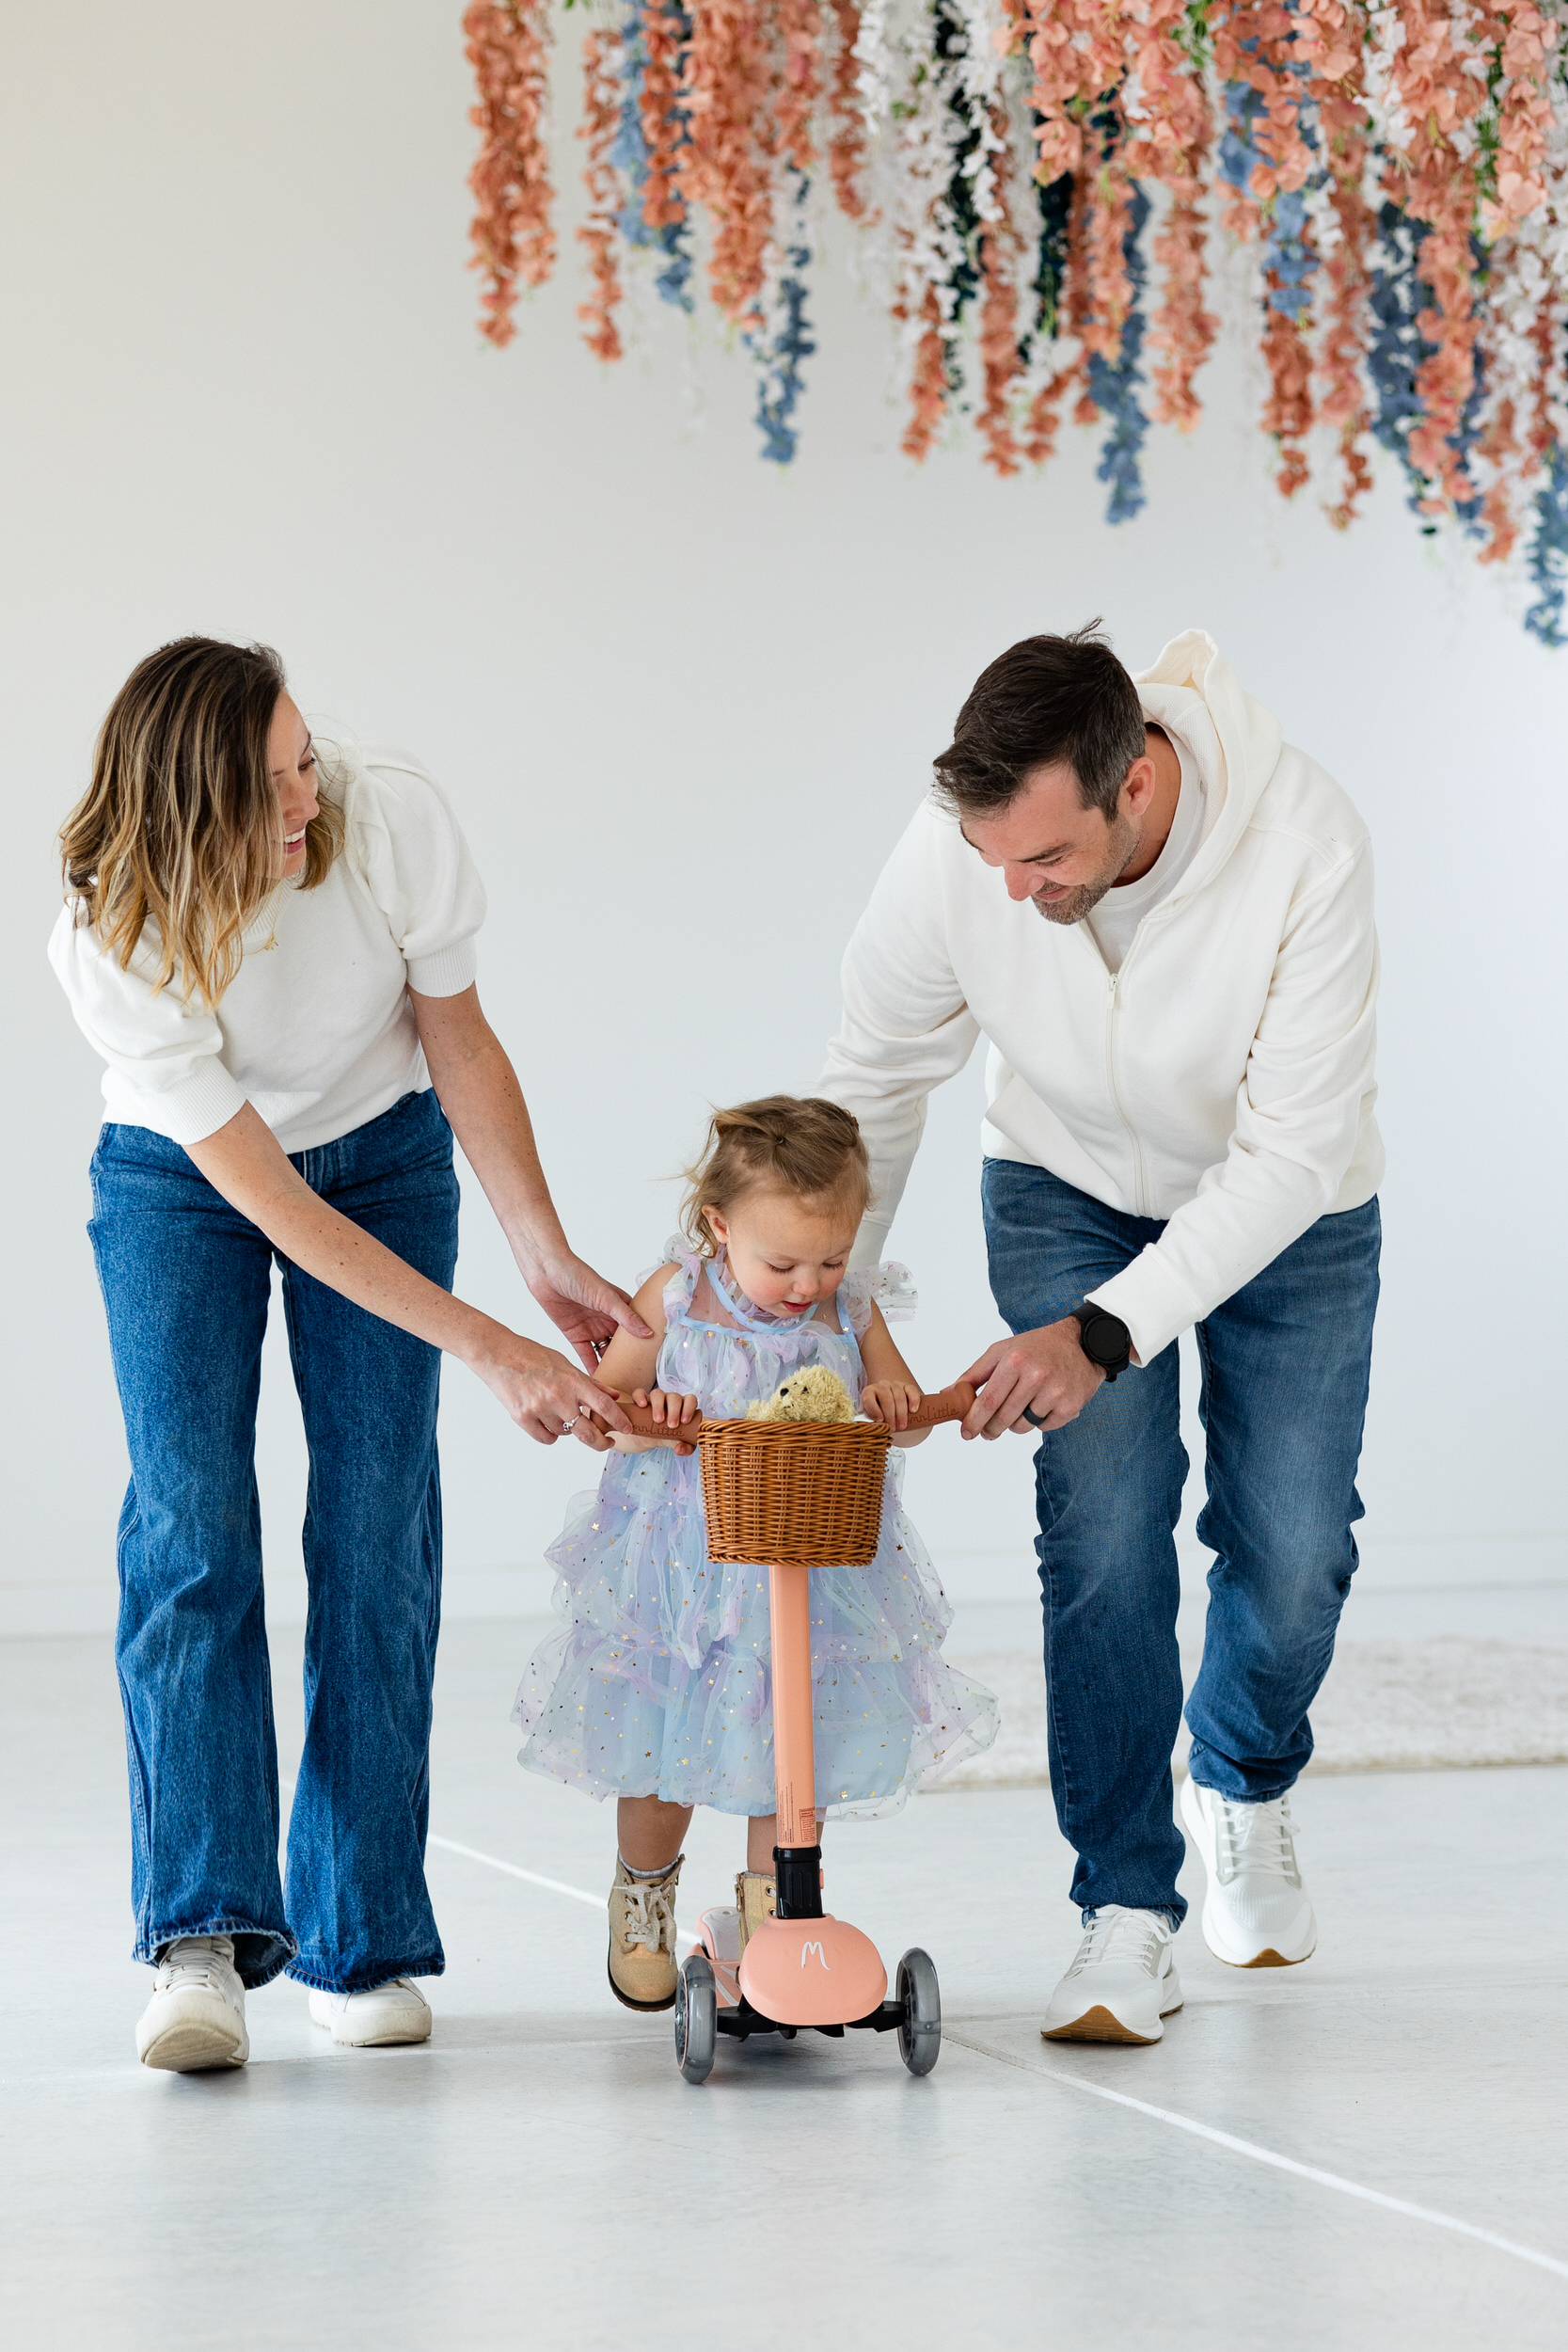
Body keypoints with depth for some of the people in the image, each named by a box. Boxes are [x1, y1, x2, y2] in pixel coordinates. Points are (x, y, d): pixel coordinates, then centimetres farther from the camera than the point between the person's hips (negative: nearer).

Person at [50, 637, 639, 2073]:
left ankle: (360, 1940, -4)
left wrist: (552, 1262, -14)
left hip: (384, 1157, 2)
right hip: (183, 1184, -2)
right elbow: (272, 1207, -28)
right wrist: (490, 1352, -30)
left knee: (379, 1533, -8)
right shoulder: (113, 937, -31)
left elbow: (461, 1044, -9)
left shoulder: (394, 816, -27)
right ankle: (202, 1936, -21)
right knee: (191, 1524, -17)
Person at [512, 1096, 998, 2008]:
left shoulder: (852, 1312, -5)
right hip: (681, 1567, -1)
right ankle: (644, 1897, 37)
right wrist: (640, 1418, -26)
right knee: (659, 1748, 10)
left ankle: (769, 1904, 24)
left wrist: (894, 1405, -19)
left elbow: (912, 1415, 4)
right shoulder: (674, 1300, -10)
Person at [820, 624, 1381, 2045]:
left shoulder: (1306, 845, -37)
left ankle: (1244, 1791, 31)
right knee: (1105, 1528, -14)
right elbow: (878, 1078, -10)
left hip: (1287, 1208, -1)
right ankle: (1130, 1913, -5)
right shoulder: (955, 850, -29)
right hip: (1070, 1188, 1)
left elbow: (1290, 1152, -33)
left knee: (1294, 1549, -1)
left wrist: (1106, 1331, -39)